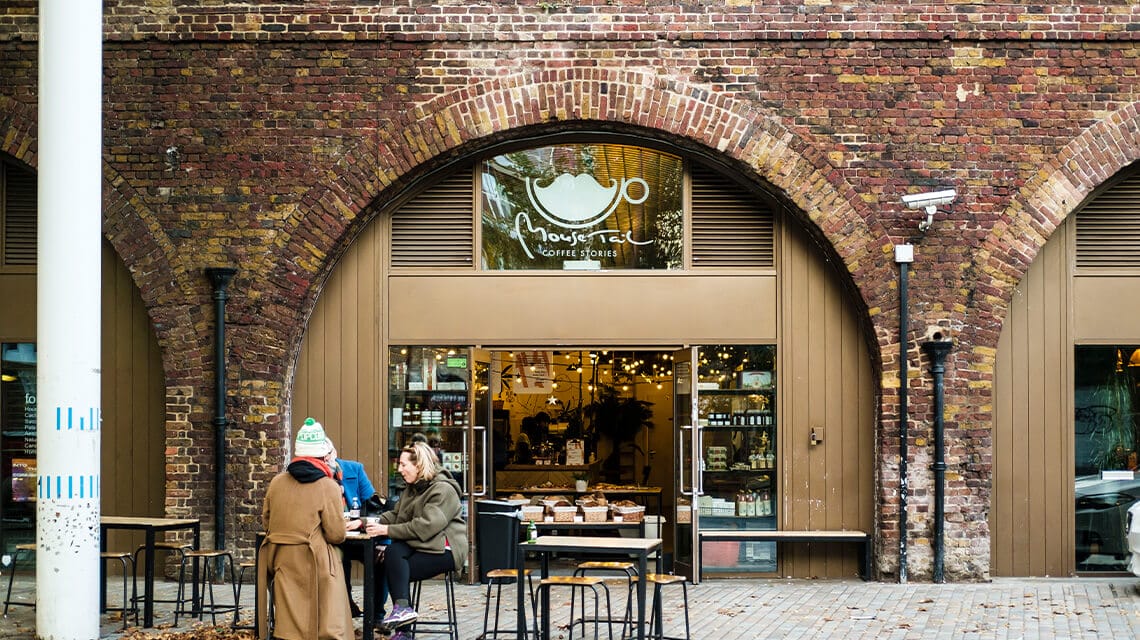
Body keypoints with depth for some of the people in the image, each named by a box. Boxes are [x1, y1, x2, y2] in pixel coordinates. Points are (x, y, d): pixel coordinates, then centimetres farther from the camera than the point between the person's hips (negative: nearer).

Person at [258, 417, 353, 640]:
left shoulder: (277, 482, 4)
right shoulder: (328, 487, -11)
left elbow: (266, 522, 12)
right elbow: (337, 535, -11)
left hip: (281, 561, 5)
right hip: (312, 563, -5)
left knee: (290, 622, 15)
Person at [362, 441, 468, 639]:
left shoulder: (443, 490, -12)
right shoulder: (412, 489, 20)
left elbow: (425, 527, -22)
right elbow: (395, 515, 15)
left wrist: (387, 530, -21)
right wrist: (368, 522, -3)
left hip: (444, 549, -8)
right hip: (419, 546, 8)